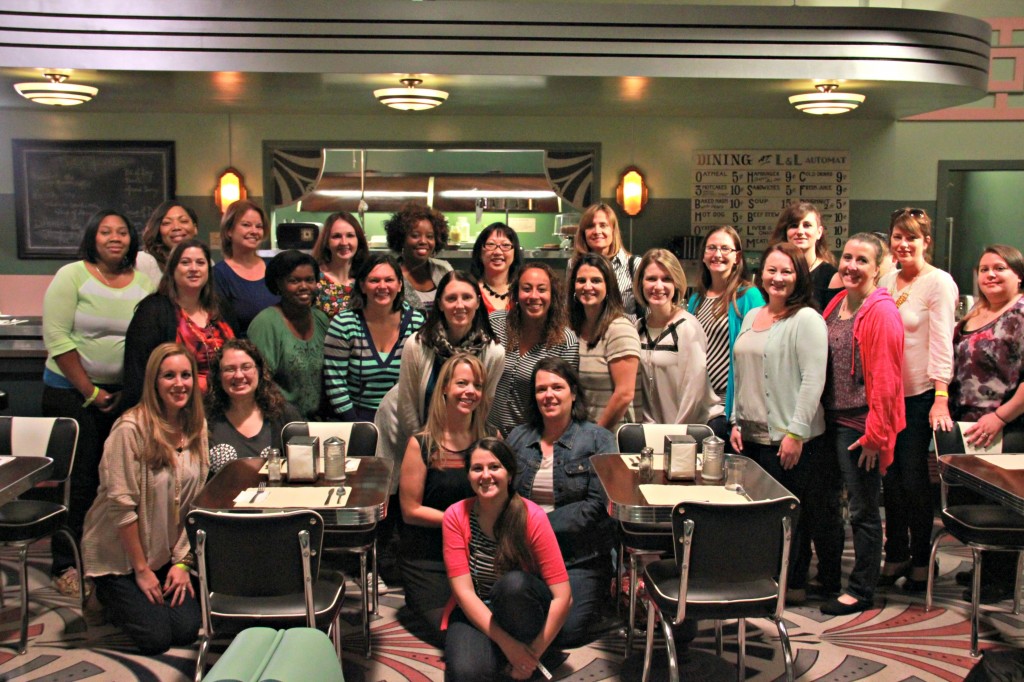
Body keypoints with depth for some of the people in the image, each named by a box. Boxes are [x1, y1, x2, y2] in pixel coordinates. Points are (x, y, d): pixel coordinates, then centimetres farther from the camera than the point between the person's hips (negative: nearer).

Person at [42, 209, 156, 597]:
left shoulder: (145, 282, 5)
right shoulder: (72, 276, -4)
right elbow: (57, 339, -10)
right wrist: (90, 391, -10)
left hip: (123, 394, 3)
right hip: (71, 392, -3)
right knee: (77, 480, -1)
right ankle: (66, 566, 10)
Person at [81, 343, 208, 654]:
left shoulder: (197, 428, -2)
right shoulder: (131, 429, -21)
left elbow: (197, 502, 2)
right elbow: (122, 505, -19)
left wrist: (183, 561, -3)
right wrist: (141, 570, -14)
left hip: (169, 554, 5)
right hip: (119, 554, -5)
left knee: (187, 630, -6)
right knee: (156, 638, -9)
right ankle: (108, 595, 19)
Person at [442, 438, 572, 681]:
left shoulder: (532, 517, -15)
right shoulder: (455, 517, -10)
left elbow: (562, 597, -17)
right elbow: (463, 591, -15)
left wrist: (534, 653, -19)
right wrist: (507, 644, -23)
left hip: (522, 608, 0)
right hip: (475, 612, 0)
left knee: (513, 583, -35)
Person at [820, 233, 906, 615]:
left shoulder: (881, 312, -13)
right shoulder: (837, 304, 10)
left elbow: (885, 378, -16)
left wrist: (876, 433, -16)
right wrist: (822, 417, 11)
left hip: (861, 424, -8)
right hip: (834, 420, 8)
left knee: (863, 510, 4)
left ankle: (862, 590, 16)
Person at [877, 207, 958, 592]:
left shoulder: (939, 283, -7)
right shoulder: (886, 281, 10)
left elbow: (941, 342, -13)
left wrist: (941, 397, -20)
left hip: (921, 394, -5)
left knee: (913, 478, -1)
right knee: (890, 477, 8)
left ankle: (921, 560, 15)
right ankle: (896, 556, 21)